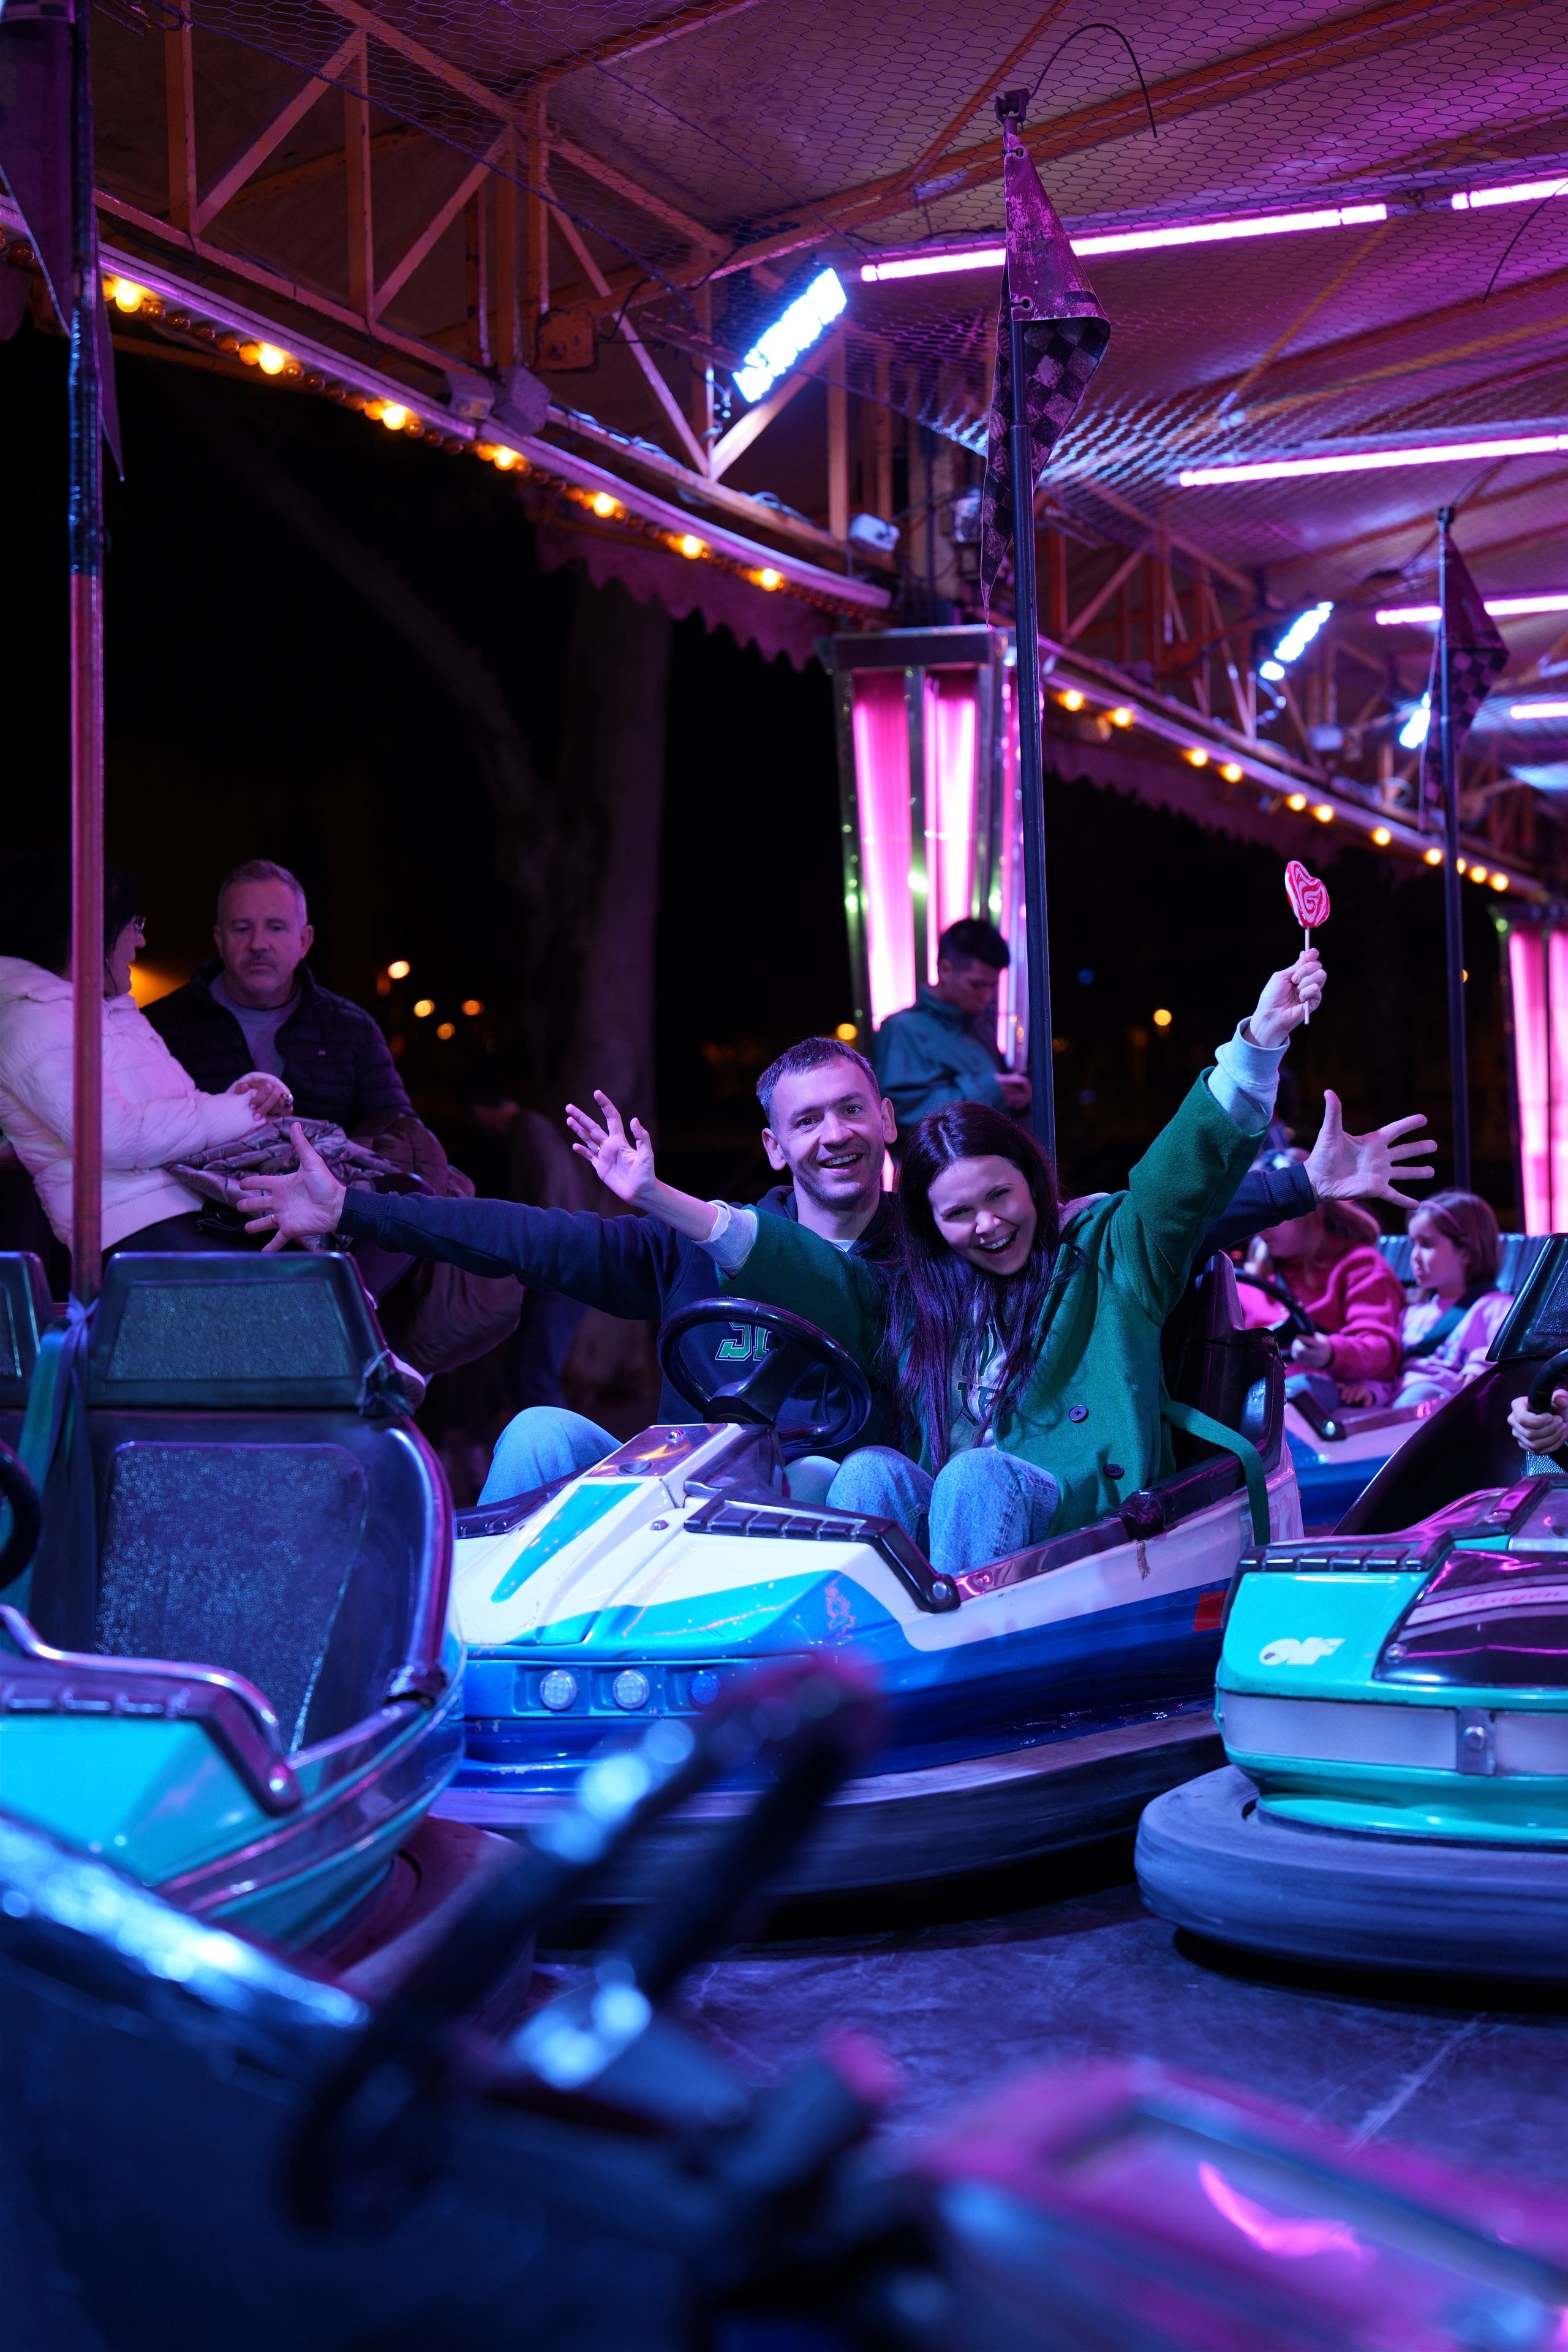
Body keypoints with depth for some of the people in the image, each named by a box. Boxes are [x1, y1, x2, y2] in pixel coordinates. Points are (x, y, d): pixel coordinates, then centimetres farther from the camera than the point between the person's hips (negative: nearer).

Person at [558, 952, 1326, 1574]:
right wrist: (657, 1199, 8)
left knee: (975, 1478, -32)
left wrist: (1260, 1040, -12)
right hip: (938, 1529, 3)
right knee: (873, 1471, -26)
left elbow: (1194, 1163, 2)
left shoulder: (1105, 1252, 14)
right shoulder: (905, 1302, 23)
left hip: (1085, 1517, -3)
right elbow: (785, 1262, 17)